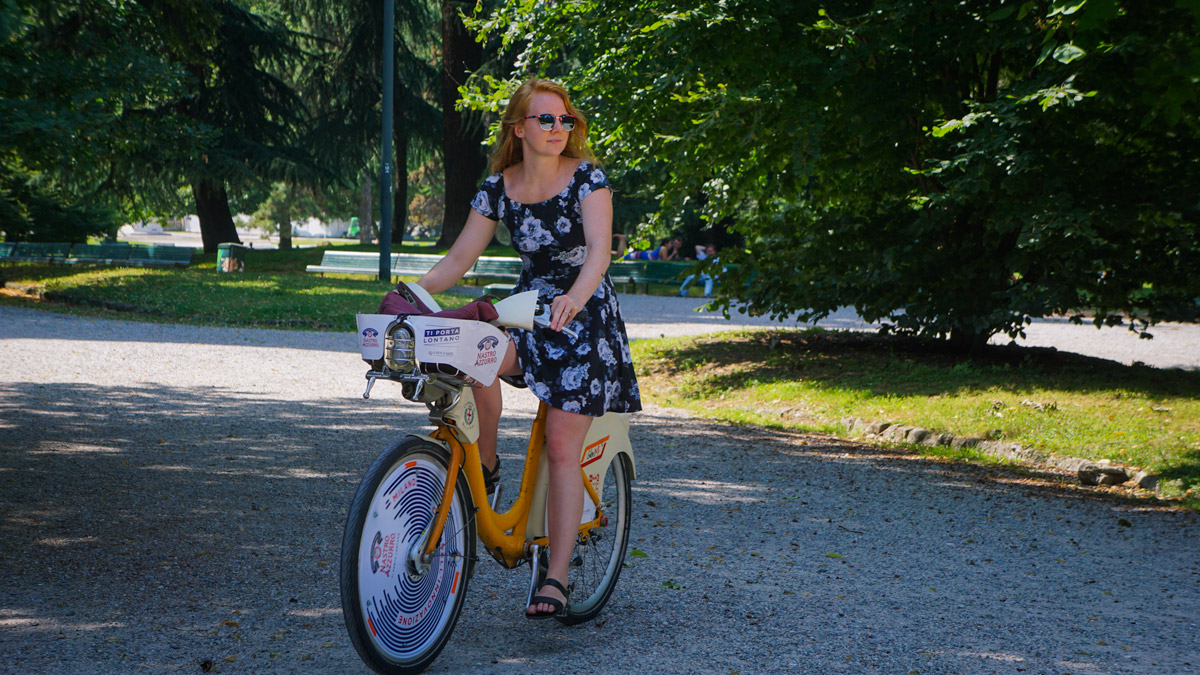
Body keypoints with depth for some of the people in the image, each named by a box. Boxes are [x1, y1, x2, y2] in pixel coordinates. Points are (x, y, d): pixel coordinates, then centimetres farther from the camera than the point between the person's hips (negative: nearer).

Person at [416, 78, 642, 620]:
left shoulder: (587, 178, -13)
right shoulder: (499, 187, -1)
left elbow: (599, 248, -26)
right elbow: (459, 257, -1)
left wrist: (574, 298, -46)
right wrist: (415, 291, -19)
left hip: (584, 316, -3)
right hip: (528, 309, 3)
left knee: (561, 448, -11)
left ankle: (556, 578, -8)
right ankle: (483, 464, -6)